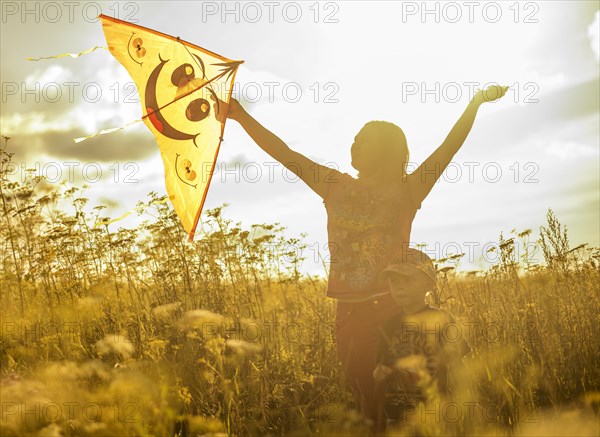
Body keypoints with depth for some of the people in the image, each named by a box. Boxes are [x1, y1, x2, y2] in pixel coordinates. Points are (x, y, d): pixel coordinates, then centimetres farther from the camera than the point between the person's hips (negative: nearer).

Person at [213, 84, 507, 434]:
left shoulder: (407, 190, 4)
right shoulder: (336, 185, 12)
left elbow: (450, 146, -3)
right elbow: (283, 153, 11)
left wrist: (476, 102, -13)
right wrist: (242, 116, 7)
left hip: (394, 307, -3)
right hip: (350, 312, 4)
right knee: (369, 401, 8)